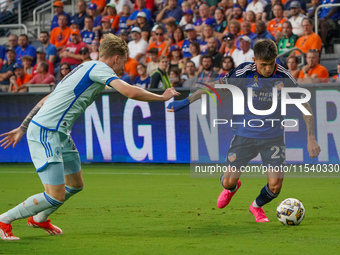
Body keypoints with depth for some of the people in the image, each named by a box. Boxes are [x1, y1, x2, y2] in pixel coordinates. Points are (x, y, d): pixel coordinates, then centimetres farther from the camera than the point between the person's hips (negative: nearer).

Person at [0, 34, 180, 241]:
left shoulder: (87, 69, 20)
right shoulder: (99, 68, -9)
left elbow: (47, 100, 23)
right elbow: (131, 92, -23)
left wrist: (23, 128, 26)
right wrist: (162, 98, -8)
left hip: (59, 133, 10)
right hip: (45, 133, -10)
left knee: (75, 185, 21)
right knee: (56, 197, -12)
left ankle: (40, 218, 43)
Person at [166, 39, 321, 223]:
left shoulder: (284, 77, -14)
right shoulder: (244, 73, -15)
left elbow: (305, 105, -4)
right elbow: (213, 87, -5)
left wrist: (311, 138, -8)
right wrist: (185, 102, -6)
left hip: (273, 137, 0)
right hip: (244, 136, 0)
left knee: (275, 185, -10)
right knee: (228, 181, -2)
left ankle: (257, 206, 25)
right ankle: (231, 188, 40)